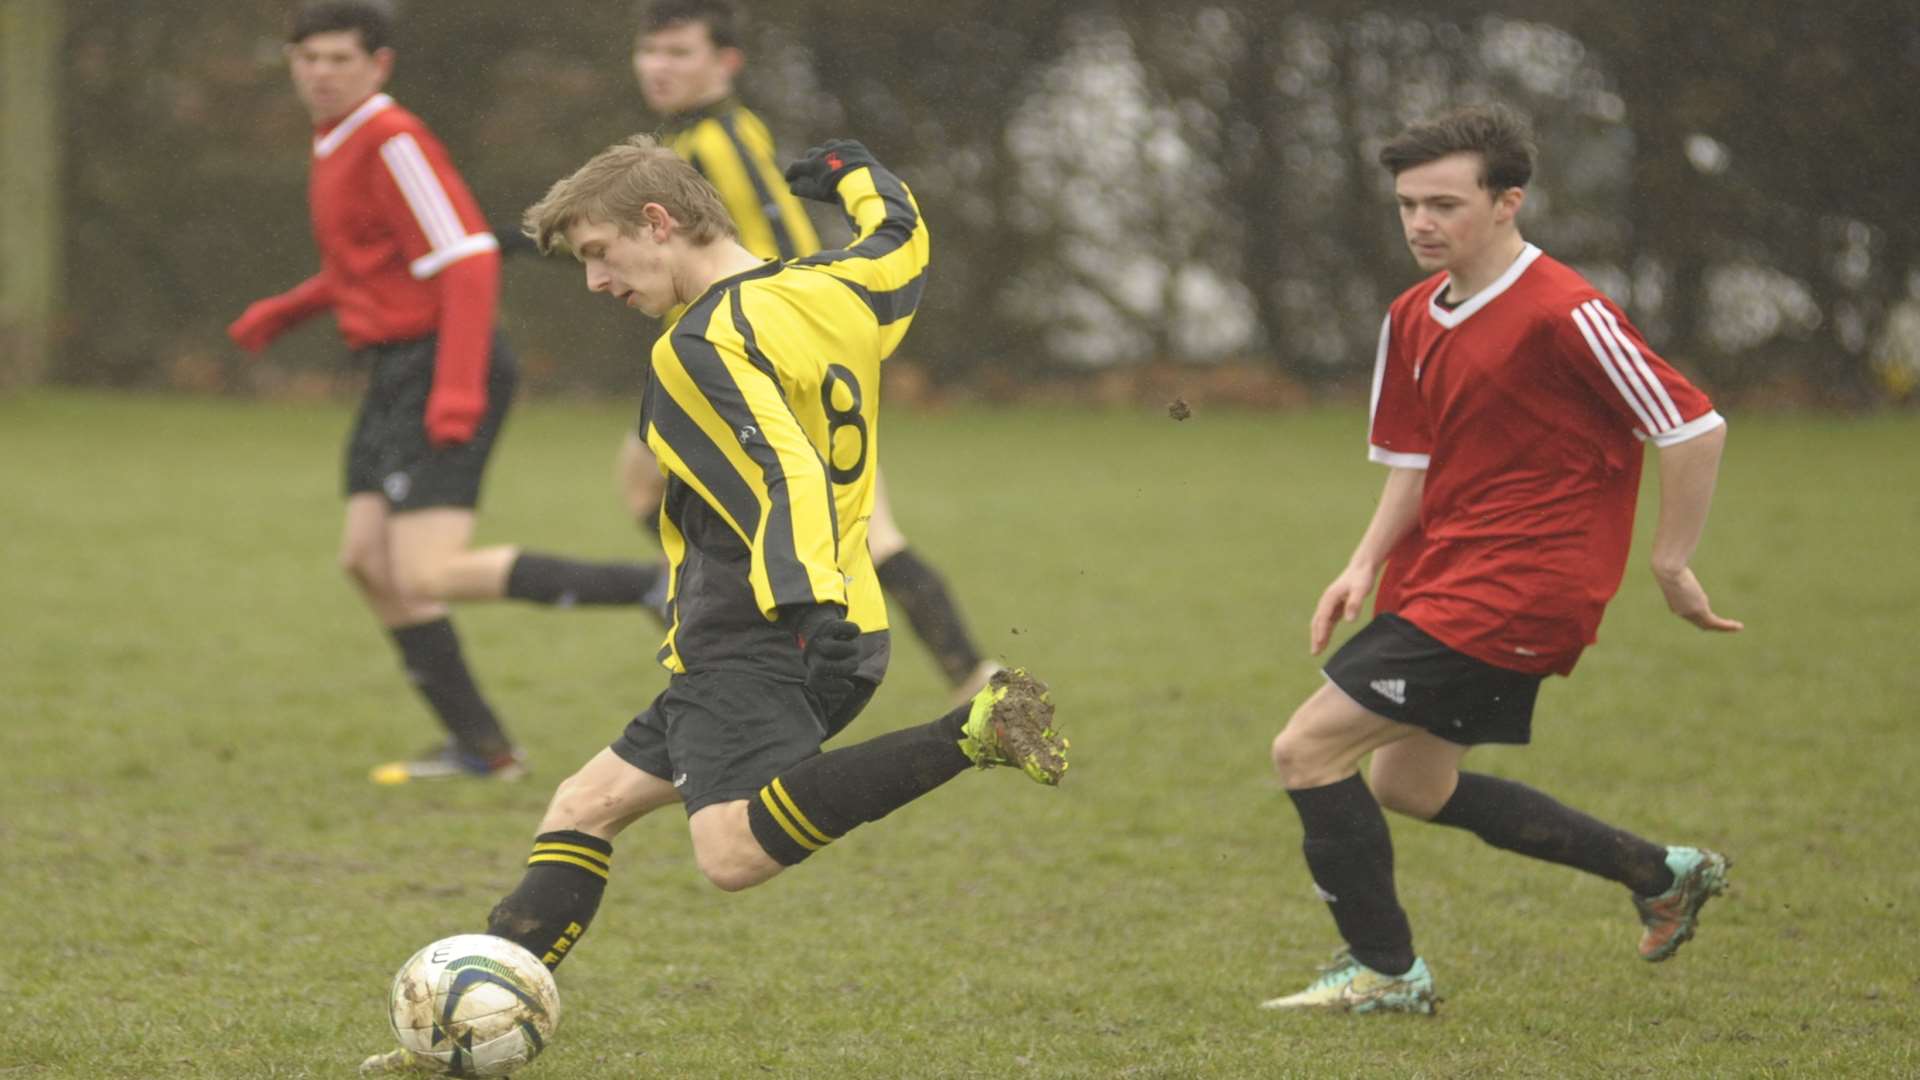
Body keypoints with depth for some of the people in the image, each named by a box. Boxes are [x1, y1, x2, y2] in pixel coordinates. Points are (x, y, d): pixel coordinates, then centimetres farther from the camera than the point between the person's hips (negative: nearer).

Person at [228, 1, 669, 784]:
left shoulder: (392, 141, -14)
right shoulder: (336, 145, 16)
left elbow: (466, 260, -21)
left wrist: (457, 390, -27)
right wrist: (285, 311, 21)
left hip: (439, 368, -10)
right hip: (395, 372, 10)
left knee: (430, 575, -18)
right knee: (367, 561, 4)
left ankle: (657, 589, -19)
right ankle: (481, 747, 8)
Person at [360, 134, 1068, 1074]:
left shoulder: (703, 347, -12)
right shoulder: (831, 292, 13)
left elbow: (789, 477, -25)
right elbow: (900, 237, 35)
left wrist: (811, 601, -34)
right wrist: (854, 172, 54)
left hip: (759, 642, -10)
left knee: (735, 851, -31)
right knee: (584, 807, 15)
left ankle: (973, 732, -30)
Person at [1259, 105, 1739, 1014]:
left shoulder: (1563, 315, -18)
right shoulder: (1414, 318, 8)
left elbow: (1695, 428, -16)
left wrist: (1671, 566, -10)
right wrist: (1366, 566, 0)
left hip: (1514, 592, -10)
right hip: (1442, 579, 10)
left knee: (1308, 749, -12)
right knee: (1409, 786, 20)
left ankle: (1385, 972, 3)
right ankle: (1660, 873, 28)